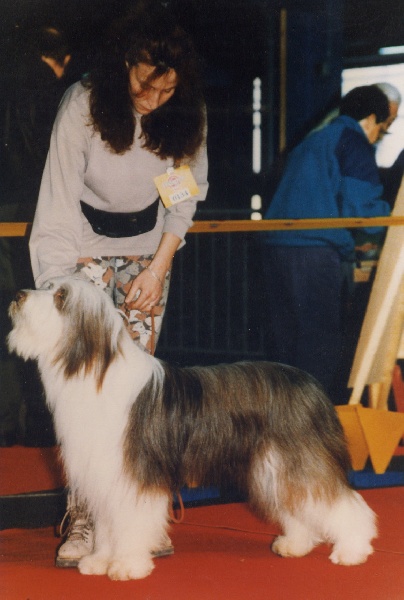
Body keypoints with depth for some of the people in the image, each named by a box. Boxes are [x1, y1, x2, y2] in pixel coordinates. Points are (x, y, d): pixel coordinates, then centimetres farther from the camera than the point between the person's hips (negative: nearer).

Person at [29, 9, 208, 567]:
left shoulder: (187, 115, -13)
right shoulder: (83, 105, -24)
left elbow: (186, 196, 0)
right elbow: (59, 204, -23)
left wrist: (158, 268, -6)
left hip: (148, 246, 3)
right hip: (85, 245, -3)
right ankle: (84, 520, -10)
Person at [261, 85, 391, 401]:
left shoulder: (313, 141, 25)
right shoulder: (354, 140, -1)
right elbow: (360, 206, -10)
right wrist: (394, 214, 8)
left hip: (276, 246, 8)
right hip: (317, 252, -8)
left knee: (286, 340, 13)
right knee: (321, 343, -5)